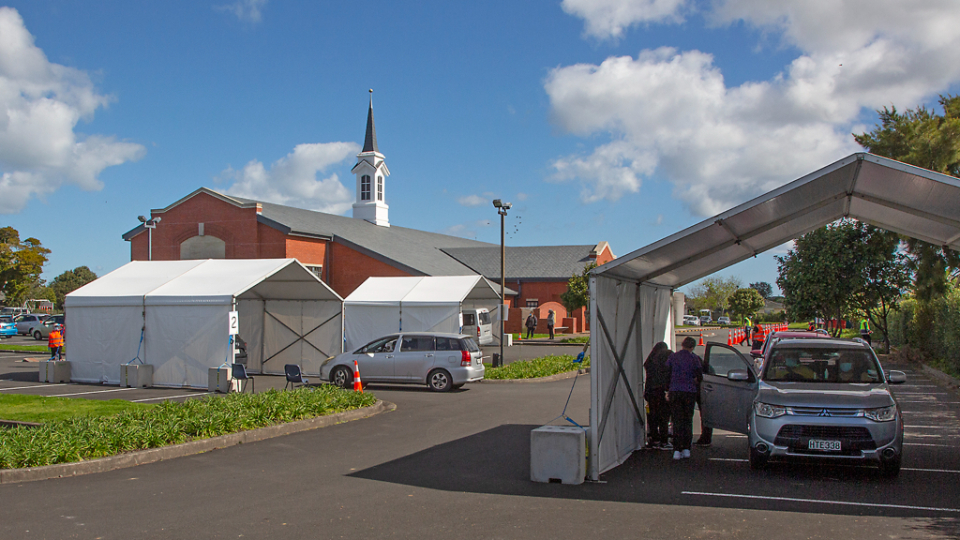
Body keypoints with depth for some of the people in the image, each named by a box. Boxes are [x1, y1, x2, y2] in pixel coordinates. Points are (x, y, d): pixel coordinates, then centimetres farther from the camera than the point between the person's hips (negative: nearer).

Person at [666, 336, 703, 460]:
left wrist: (667, 391, 10)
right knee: (688, 420, 12)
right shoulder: (694, 359, 0)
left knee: (677, 421, 2)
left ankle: (677, 450, -4)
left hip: (675, 391, 0)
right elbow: (699, 377, -2)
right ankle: (686, 448, 10)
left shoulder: (672, 357, 3)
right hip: (690, 393, 0)